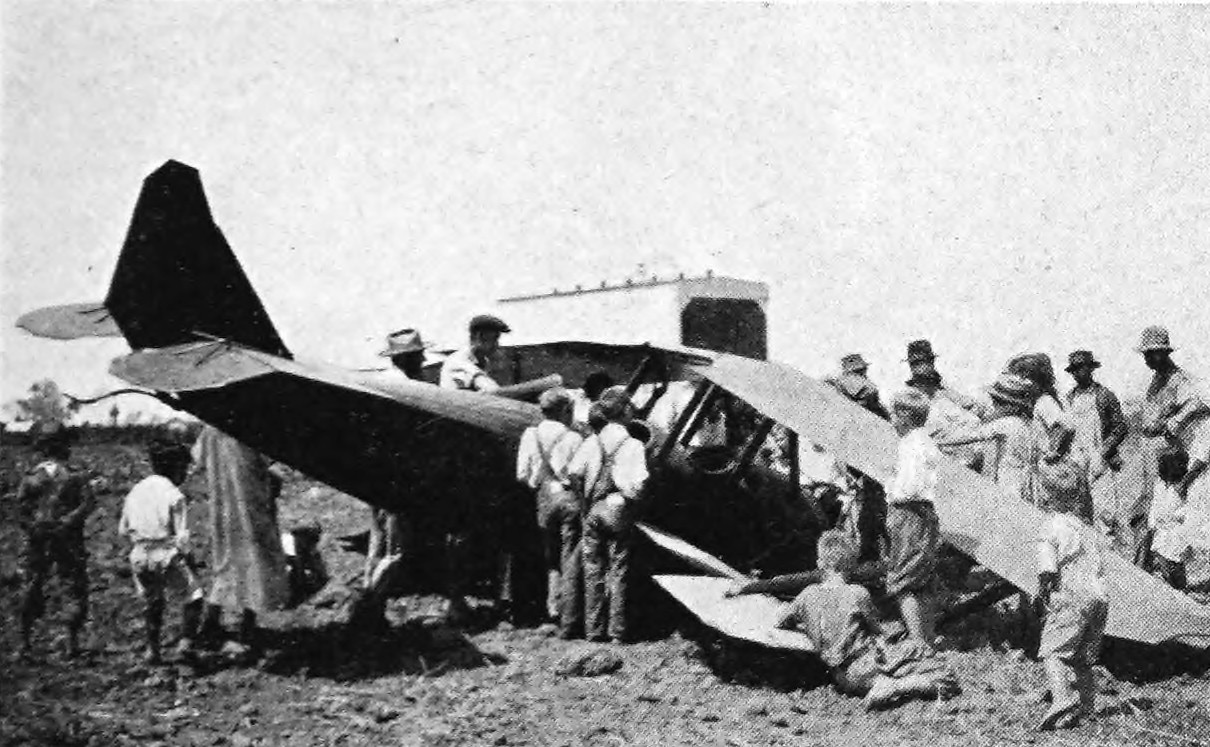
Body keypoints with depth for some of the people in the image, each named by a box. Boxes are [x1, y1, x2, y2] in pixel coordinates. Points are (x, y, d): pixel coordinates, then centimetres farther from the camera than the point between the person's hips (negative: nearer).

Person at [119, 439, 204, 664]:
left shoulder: (135, 491, 9)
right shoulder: (174, 495, -9)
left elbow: (123, 530, 13)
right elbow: (182, 534, -10)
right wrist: (184, 553, 3)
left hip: (139, 555, 6)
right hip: (166, 554, -6)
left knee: (151, 602, 20)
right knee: (194, 593, 7)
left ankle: (152, 649, 21)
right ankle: (186, 642, -3)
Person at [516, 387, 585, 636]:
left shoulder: (531, 435, 2)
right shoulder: (573, 438, -8)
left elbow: (522, 475, 3)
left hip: (544, 499, 4)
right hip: (569, 498, -4)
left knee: (552, 558, 21)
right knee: (571, 561, 1)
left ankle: (553, 605, 13)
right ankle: (569, 622, 3)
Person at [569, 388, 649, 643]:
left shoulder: (592, 442, 0)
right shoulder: (632, 445, -8)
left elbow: (574, 472, -9)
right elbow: (639, 481, -17)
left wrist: (584, 500, 4)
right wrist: (632, 500, 2)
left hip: (593, 511, 3)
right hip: (619, 513, -3)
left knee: (593, 569, 10)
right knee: (618, 571, 6)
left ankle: (593, 629, 13)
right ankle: (617, 631, 7)